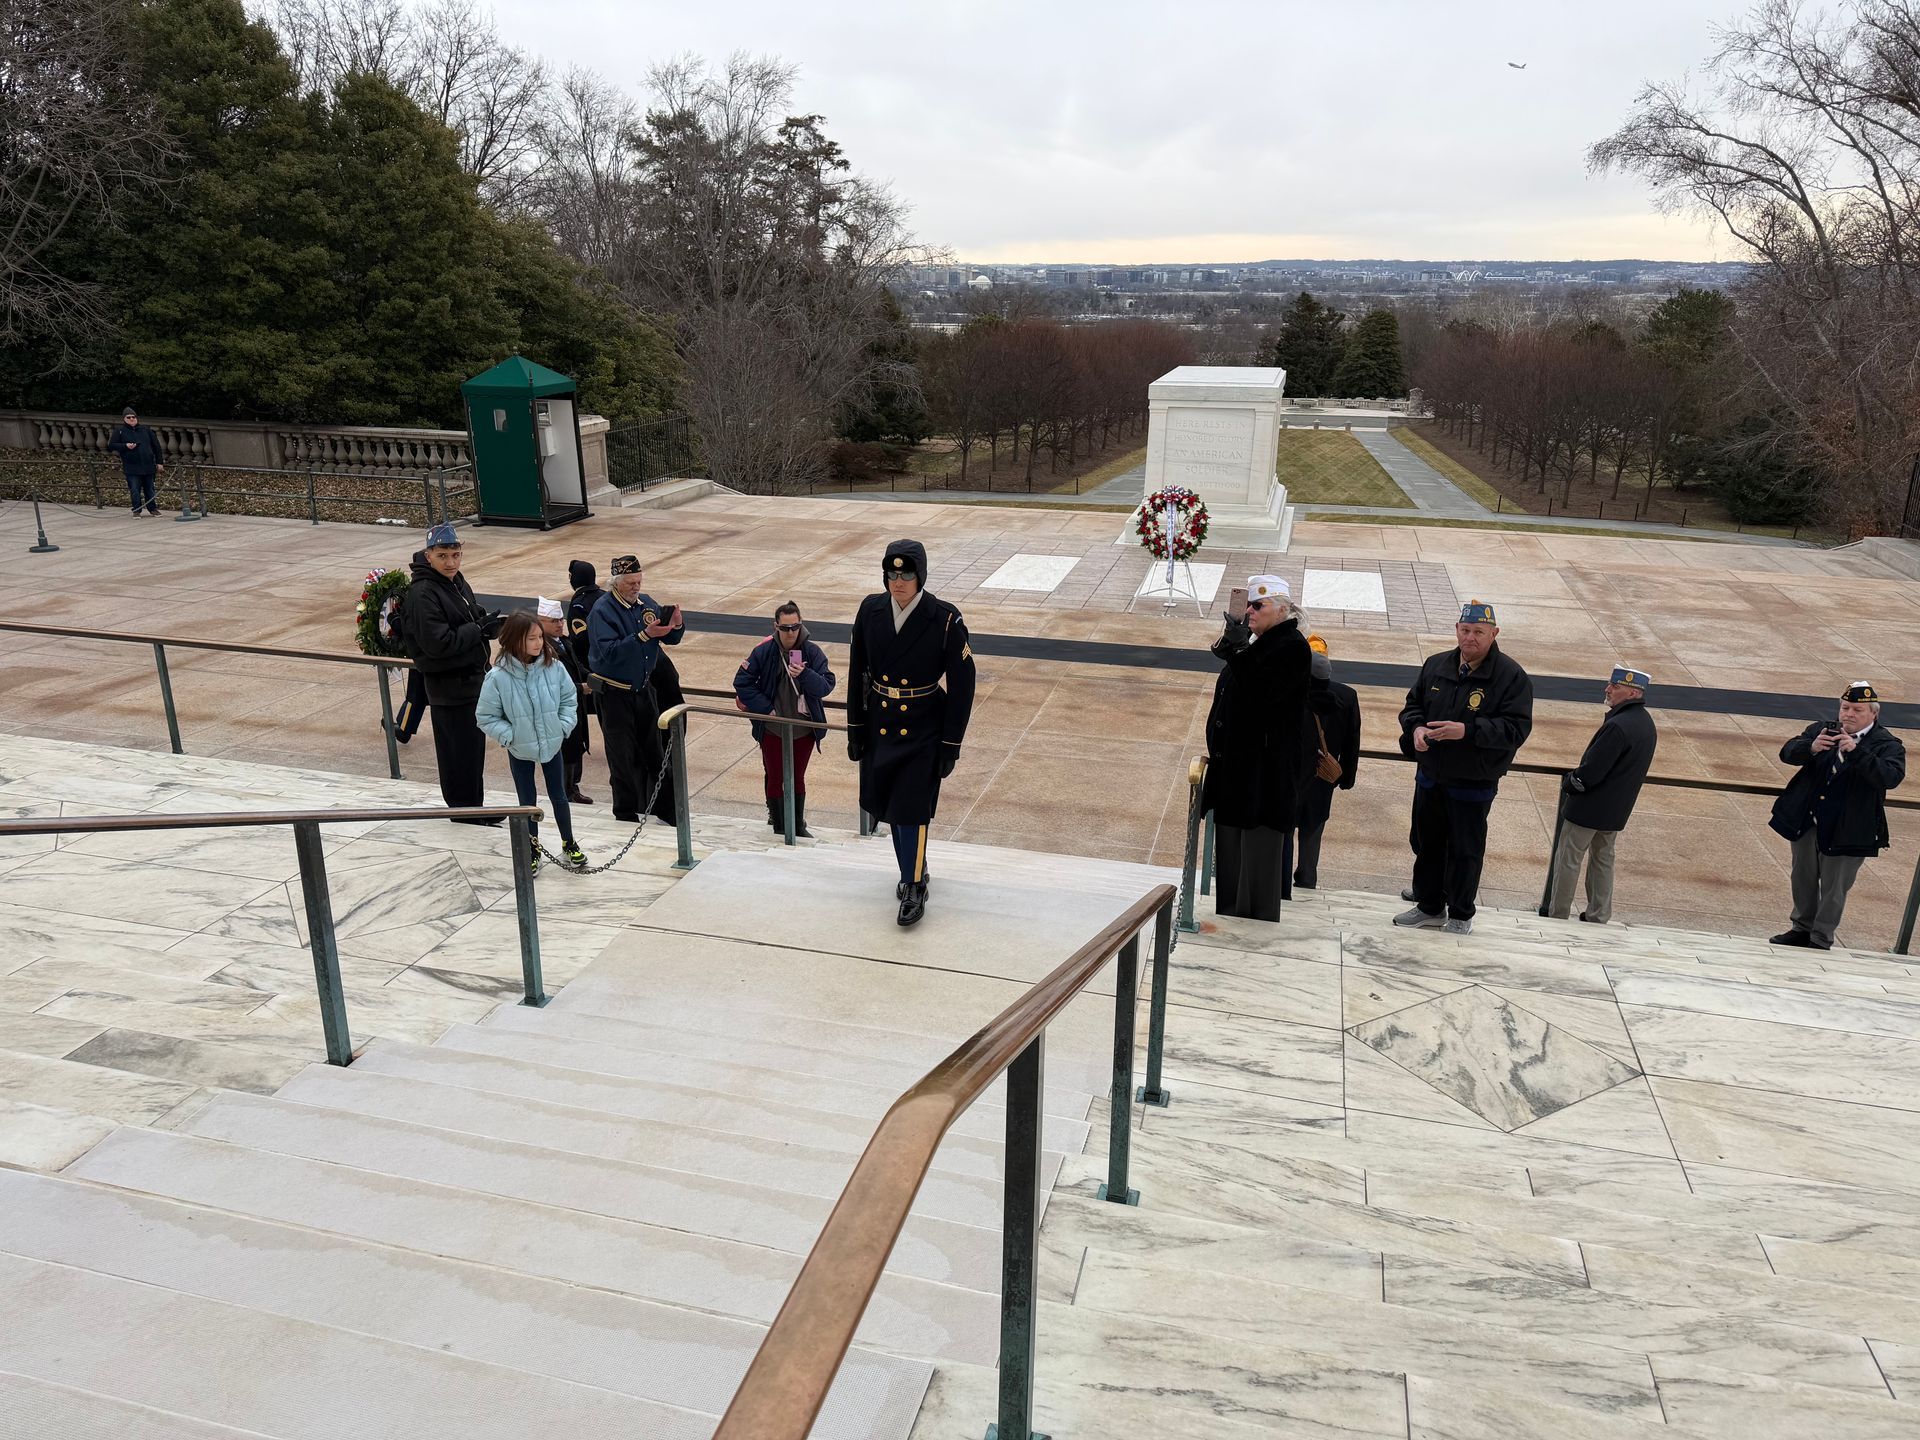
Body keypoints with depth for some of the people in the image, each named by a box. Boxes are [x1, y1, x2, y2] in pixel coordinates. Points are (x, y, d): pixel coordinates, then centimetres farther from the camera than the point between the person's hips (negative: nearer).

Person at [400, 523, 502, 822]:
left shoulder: (457, 582, 8)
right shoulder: (422, 594, -20)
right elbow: (437, 643, -25)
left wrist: (488, 622, -2)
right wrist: (480, 630, -21)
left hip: (470, 678, 9)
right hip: (448, 685, -9)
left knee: (474, 744, 17)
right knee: (460, 748, 1)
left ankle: (473, 805, 29)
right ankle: (465, 808, 14)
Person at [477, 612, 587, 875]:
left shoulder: (553, 666, -14)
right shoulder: (498, 676, -21)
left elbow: (569, 698, 1)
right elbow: (486, 717, -11)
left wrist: (563, 726, -8)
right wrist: (510, 736, -17)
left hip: (552, 745, 2)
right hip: (520, 750, -2)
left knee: (558, 796, 16)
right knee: (527, 802, 14)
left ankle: (569, 844, 33)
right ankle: (533, 850, 31)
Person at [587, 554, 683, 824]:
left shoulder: (646, 602, 3)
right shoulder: (603, 610, -15)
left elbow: (671, 639, 8)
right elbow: (608, 650, -28)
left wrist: (676, 625, -15)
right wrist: (644, 635, -34)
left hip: (643, 688, 6)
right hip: (614, 693, -6)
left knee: (654, 750, 12)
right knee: (622, 755, 4)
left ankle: (663, 806, 22)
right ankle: (626, 812, 16)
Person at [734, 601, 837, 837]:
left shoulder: (812, 651, -10)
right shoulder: (764, 651, -12)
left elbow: (827, 685, -14)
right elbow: (742, 682, -7)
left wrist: (805, 674, -33)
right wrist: (765, 709, -13)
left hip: (804, 729, 1)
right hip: (772, 729, -1)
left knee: (798, 777, 15)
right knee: (774, 778, 10)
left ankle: (798, 825, 29)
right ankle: (778, 825, 24)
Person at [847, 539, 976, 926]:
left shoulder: (945, 619, -17)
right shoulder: (870, 610, -5)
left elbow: (961, 686, -11)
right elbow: (857, 673, 5)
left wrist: (951, 745, -11)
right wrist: (855, 729, 6)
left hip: (923, 730, -4)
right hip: (879, 725, 5)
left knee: (912, 808, -4)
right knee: (887, 803, 15)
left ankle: (915, 887, 13)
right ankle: (913, 869, 37)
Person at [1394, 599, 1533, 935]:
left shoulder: (1511, 676, -12)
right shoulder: (1436, 665, 3)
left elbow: (1517, 728, -19)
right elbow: (1412, 705, 14)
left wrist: (1467, 731, -29)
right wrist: (1416, 727, -9)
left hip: (1474, 785, -5)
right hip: (1430, 778, 5)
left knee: (1466, 851, 5)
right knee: (1427, 843, 16)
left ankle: (1461, 914, 23)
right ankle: (1430, 906, 33)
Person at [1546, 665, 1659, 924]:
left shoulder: (1618, 726, -27)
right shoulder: (1647, 724, 4)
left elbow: (1590, 772, -25)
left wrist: (1568, 784, -6)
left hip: (1589, 806, -9)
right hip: (1616, 810, 9)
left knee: (1568, 860, 4)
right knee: (1603, 860, 18)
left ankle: (1557, 915, 11)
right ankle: (1598, 917, 26)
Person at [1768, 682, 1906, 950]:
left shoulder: (1887, 745, -7)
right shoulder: (1821, 729, 3)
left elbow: (1892, 777, -24)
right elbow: (1787, 752, -5)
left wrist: (1856, 752, -34)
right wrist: (1811, 748, -26)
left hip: (1845, 831, -4)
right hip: (1807, 821, 4)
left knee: (1834, 888, 6)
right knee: (1803, 880, 17)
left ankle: (1821, 939, 20)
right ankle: (1802, 928, 34)